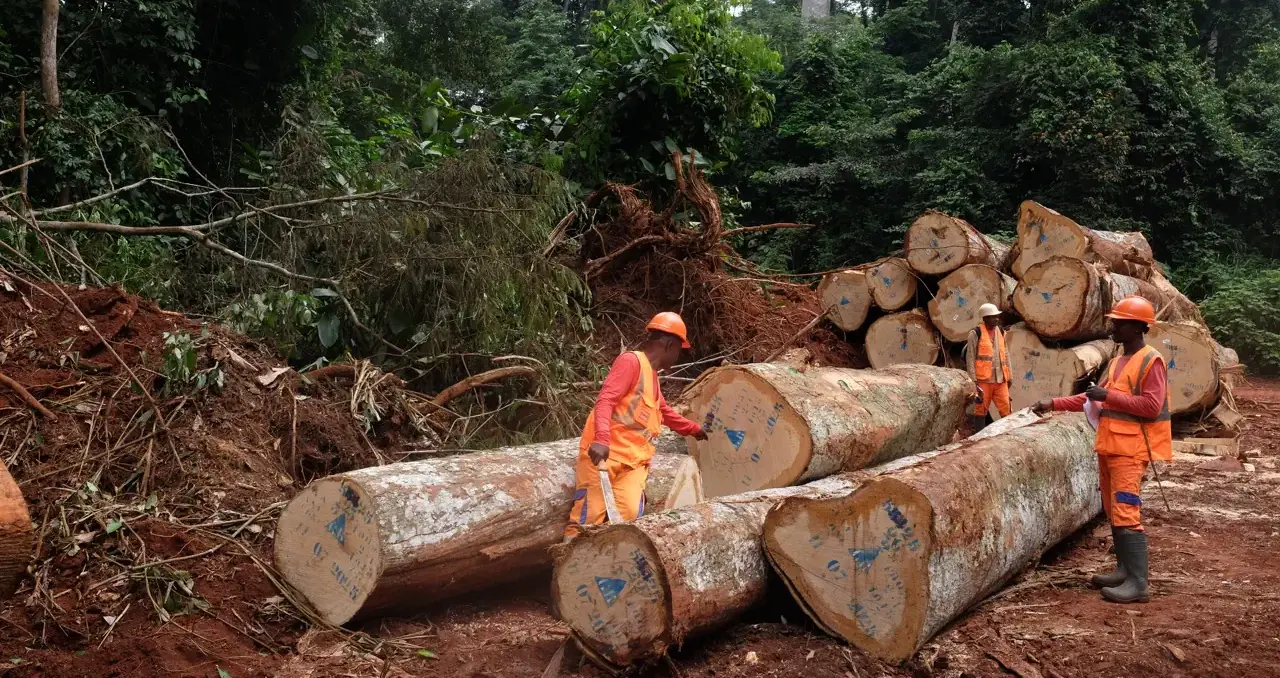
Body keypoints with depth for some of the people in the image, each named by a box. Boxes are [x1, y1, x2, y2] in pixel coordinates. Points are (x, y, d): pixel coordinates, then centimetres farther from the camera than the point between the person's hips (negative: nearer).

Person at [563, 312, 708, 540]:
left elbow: (666, 413, 42)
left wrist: (694, 429, 52)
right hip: (603, 454, -8)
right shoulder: (631, 361, -5)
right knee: (589, 518, -12)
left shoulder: (651, 375, 24)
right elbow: (604, 401, -19)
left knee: (631, 516, -16)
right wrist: (601, 439, -34)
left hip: (634, 460, 8)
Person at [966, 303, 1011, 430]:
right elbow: (970, 357, -7)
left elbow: (1006, 355, 18)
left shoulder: (1001, 332, 12)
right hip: (983, 380, -5)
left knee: (1006, 409, 1)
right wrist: (973, 379, -11)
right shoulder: (976, 333, -5)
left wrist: (1009, 375, 15)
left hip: (1001, 379, 5)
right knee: (981, 410, 2)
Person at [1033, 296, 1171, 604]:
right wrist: (1054, 404, 14)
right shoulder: (1117, 363, 18)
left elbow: (1152, 406, -18)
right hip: (1109, 447, 9)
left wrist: (1109, 396, -17)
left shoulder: (1150, 361, -9)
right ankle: (1124, 569, 22)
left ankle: (1137, 583, -14)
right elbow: (1094, 397, 20)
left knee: (1127, 513, -14)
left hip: (1130, 450, -9)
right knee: (1114, 512, 13)